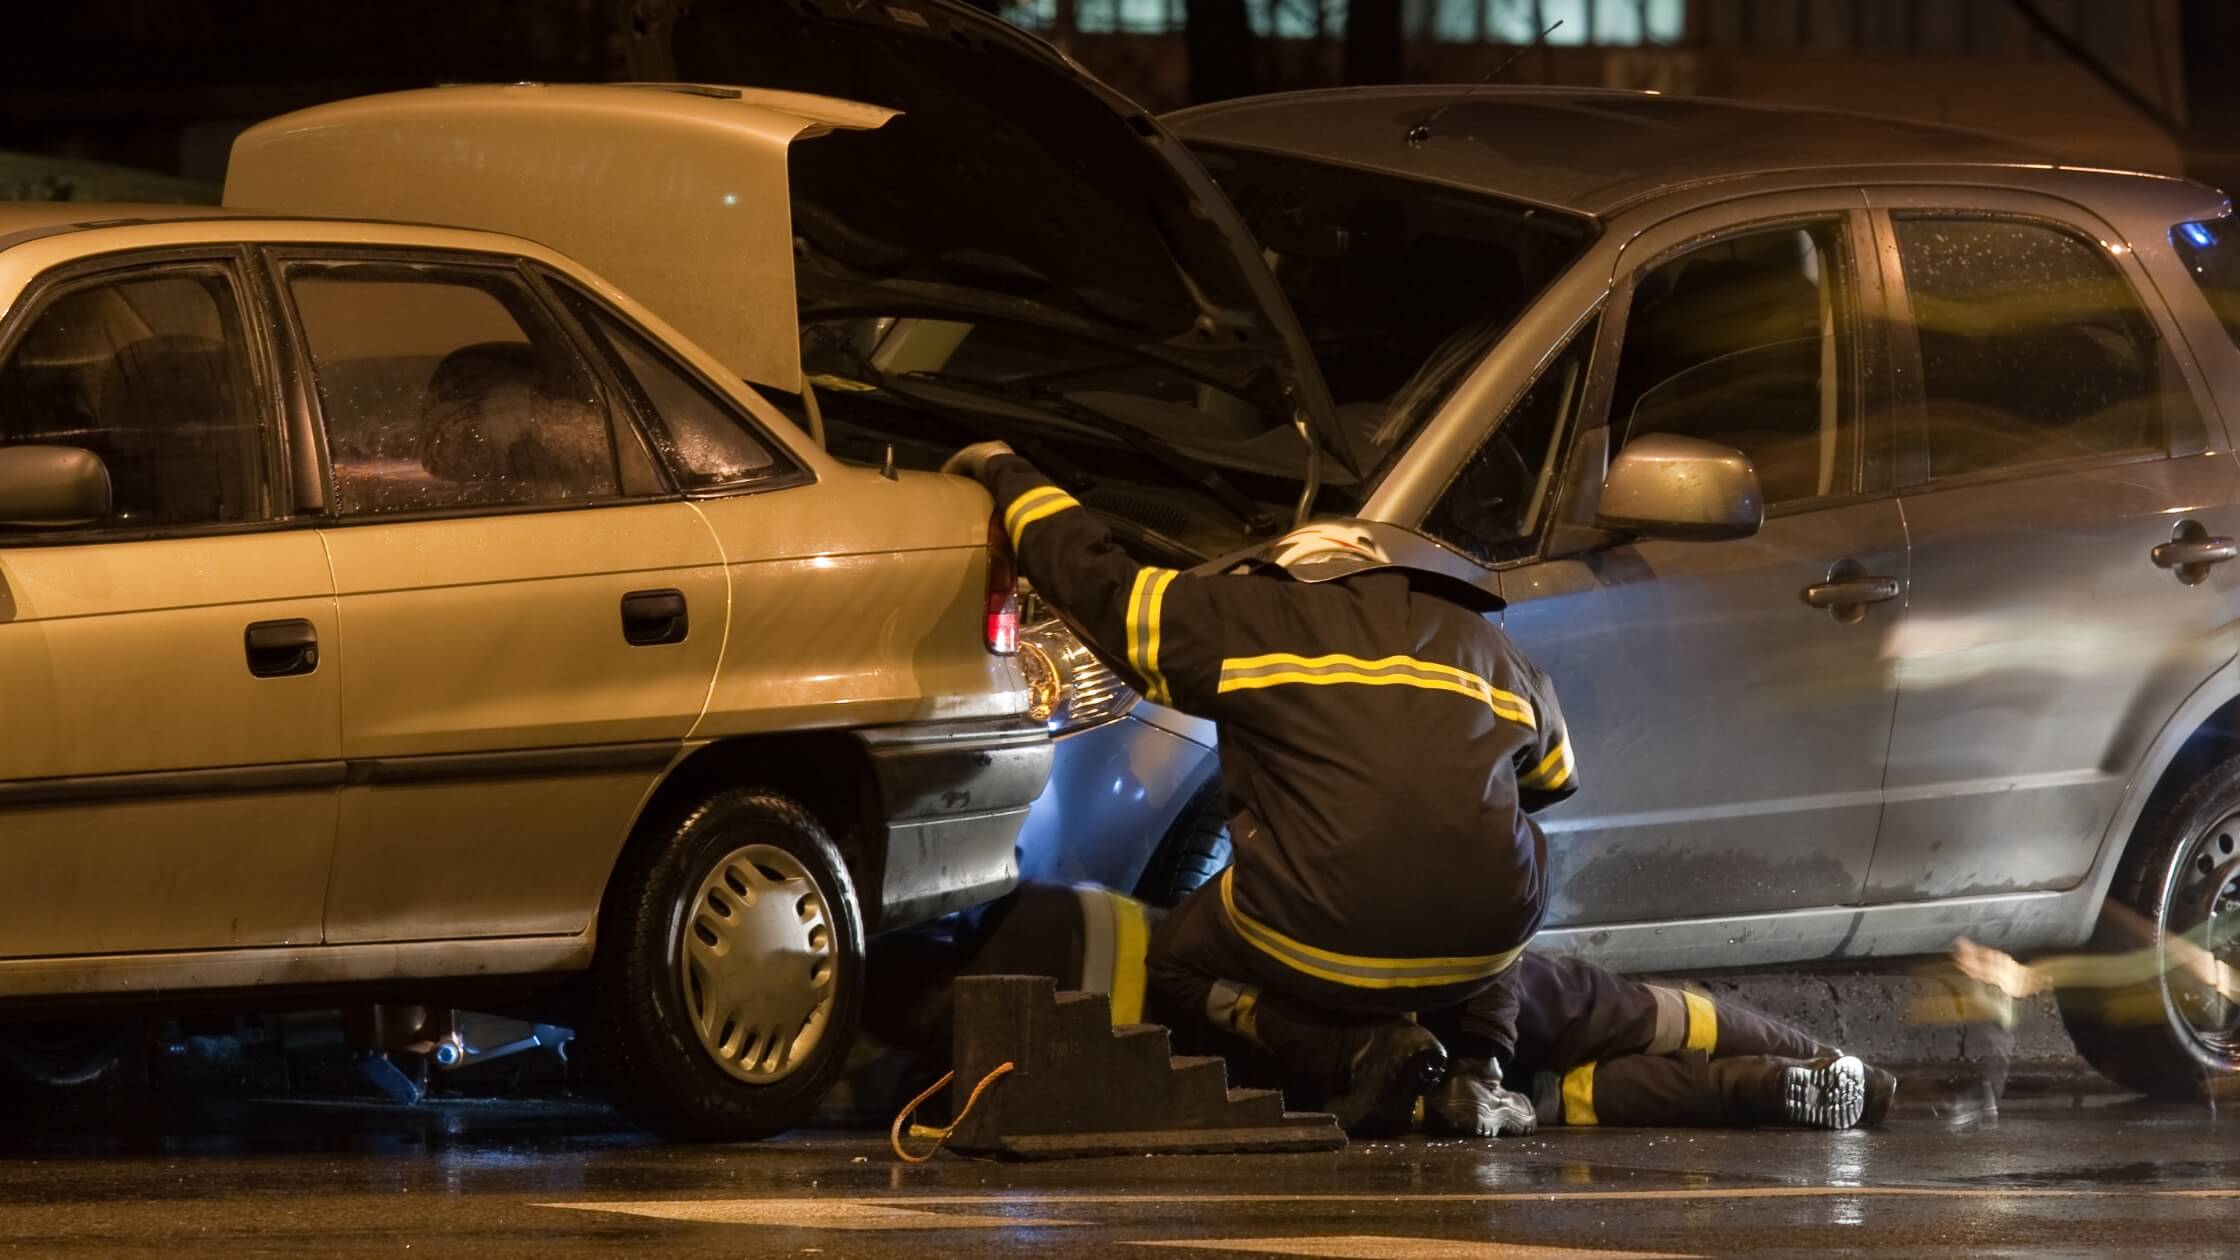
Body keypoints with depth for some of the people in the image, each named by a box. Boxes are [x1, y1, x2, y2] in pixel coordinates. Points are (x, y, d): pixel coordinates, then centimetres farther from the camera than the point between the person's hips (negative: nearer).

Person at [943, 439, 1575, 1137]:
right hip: (1487, 942, 3)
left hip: (1317, 946, -3)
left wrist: (1003, 472, 31)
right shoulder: (1485, 644, 19)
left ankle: (1355, 1052, 2)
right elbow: (1554, 778, 36)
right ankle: (1478, 1071, 18)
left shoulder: (1249, 616, 9)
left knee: (1176, 969, 29)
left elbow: (1095, 581, 15)